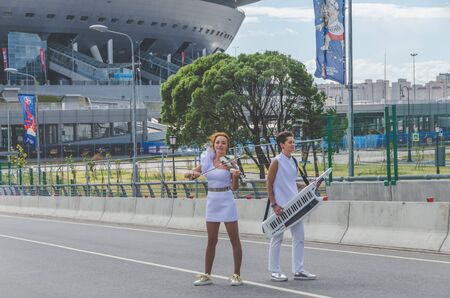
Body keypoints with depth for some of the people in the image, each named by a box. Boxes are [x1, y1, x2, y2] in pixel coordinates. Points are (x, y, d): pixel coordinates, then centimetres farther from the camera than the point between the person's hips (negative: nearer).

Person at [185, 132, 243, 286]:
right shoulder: (207, 160, 4)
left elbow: (235, 187, -6)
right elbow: (190, 173, 10)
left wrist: (236, 177, -25)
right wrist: (193, 173, -12)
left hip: (227, 201, -4)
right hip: (212, 201, 4)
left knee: (234, 240, 0)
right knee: (211, 240, 9)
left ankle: (237, 275, 6)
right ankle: (206, 275, 14)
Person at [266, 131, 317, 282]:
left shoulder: (293, 161, 11)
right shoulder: (276, 162, -10)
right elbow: (269, 185, -10)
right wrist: (274, 205, -16)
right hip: (281, 206, -7)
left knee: (299, 236, 6)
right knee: (277, 238, 1)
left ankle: (298, 270, 12)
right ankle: (274, 271, 9)